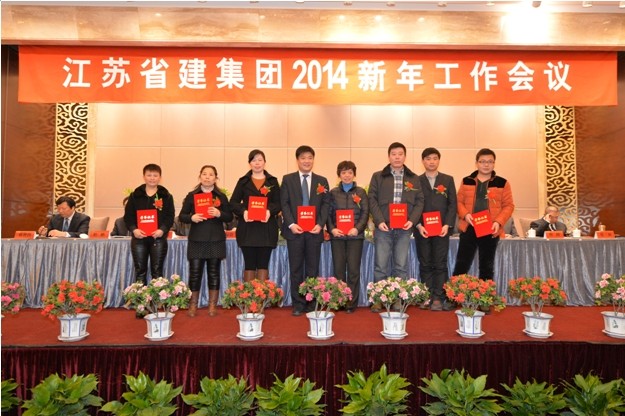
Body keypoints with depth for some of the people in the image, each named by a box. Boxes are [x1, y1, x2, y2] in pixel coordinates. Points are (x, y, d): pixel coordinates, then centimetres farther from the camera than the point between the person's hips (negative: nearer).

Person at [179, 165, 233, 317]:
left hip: (216, 240, 0)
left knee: (214, 272, 5)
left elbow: (230, 217, 6)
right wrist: (191, 217, -14)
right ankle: (193, 305, 14)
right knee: (195, 272, 1)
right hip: (196, 240, 0)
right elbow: (181, 216, 6)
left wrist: (220, 214, -14)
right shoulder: (191, 195, 6)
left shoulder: (221, 196, 7)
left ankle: (212, 306, 15)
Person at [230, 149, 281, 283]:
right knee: (249, 264, 2)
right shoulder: (243, 181, 10)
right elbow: (233, 202, 5)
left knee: (263, 264, 3)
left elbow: (278, 203, 5)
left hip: (267, 228, 0)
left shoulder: (273, 181, 10)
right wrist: (243, 211, -15)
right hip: (247, 228, 0)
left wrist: (270, 211, -16)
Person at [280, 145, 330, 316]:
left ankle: (311, 304, 15)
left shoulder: (322, 181, 11)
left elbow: (325, 204, 6)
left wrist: (320, 224, -8)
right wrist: (291, 224, -12)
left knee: (313, 268, 6)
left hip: (314, 230, 1)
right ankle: (298, 304, 12)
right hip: (294, 230, -1)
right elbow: (284, 204, 1)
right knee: (296, 268, 3)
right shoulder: (287, 179, 7)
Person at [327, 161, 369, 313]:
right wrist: (332, 229, -9)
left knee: (353, 269, 0)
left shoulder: (360, 192, 7)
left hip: (355, 235, -1)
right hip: (337, 235, 1)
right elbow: (328, 213, 7)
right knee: (338, 269, 3)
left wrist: (357, 228, -12)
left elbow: (365, 213, 2)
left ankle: (352, 303, 8)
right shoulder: (333, 192, 10)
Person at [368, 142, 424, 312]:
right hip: (383, 228, -1)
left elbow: (419, 201, 9)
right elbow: (372, 199, 2)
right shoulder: (378, 176, 7)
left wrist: (412, 220, -7)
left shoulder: (414, 179, 12)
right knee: (380, 266, 0)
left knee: (401, 267, 5)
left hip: (404, 229, 2)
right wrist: (379, 221, -10)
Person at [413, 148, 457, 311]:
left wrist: (447, 225, -8)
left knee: (440, 264, -1)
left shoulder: (448, 180, 10)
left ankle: (438, 298, 4)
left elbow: (453, 204, 4)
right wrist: (418, 225, -10)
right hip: (422, 229, 0)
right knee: (425, 265, 4)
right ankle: (428, 297, 10)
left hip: (442, 229, 0)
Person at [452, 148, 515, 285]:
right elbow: (459, 201, 7)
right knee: (461, 264, 1)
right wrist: (465, 214, -13)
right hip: (469, 228, 0)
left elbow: (508, 205, 2)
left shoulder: (502, 183, 4)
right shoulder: (466, 181, 7)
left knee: (487, 267, 10)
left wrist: (499, 221, -13)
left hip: (491, 231, 0)